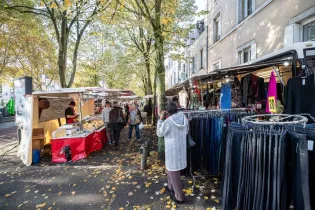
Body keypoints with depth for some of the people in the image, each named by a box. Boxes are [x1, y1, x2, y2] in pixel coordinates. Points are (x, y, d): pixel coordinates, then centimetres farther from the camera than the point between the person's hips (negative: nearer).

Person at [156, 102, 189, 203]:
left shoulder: (167, 122, -23)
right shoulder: (184, 118, -3)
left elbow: (159, 133, -8)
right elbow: (186, 132, 10)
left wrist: (161, 119, -6)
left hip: (172, 149, -7)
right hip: (181, 147, 8)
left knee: (174, 172, 9)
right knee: (170, 168, 27)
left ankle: (179, 197, 24)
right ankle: (171, 187, 46)